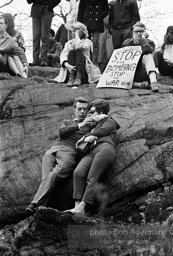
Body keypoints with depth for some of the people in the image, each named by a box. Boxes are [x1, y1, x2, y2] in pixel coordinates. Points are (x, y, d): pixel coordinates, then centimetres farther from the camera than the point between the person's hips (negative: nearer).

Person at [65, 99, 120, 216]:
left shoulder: (109, 122, 23)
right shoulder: (95, 126, 41)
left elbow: (100, 132, 7)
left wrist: (84, 137, 13)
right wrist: (87, 138, 3)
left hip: (105, 148, -5)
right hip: (91, 152, 5)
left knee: (92, 178, -25)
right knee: (78, 172, -24)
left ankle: (82, 207, -40)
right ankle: (77, 205, -36)